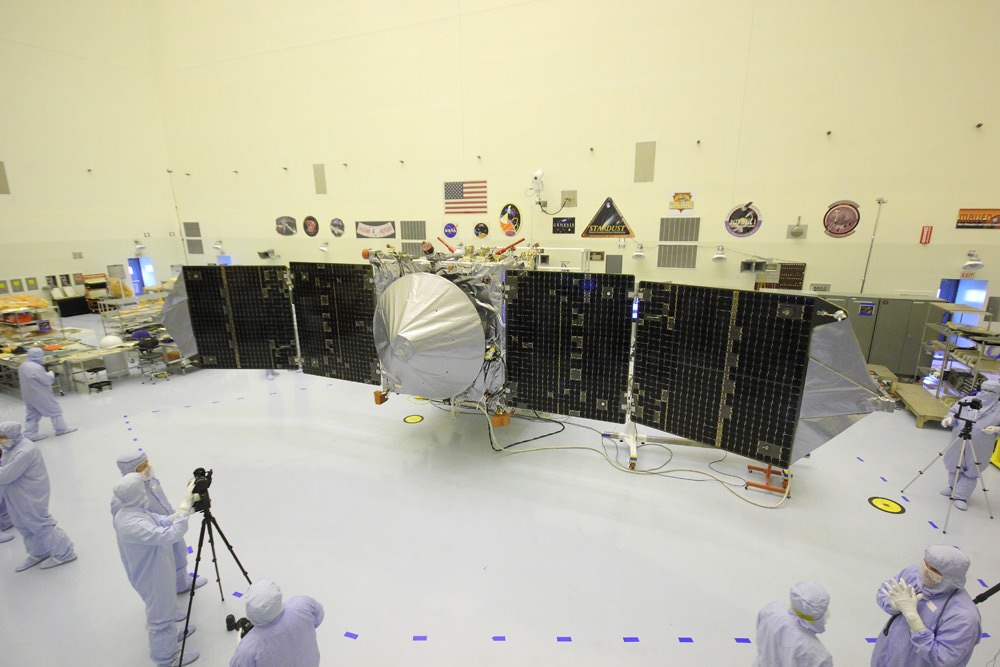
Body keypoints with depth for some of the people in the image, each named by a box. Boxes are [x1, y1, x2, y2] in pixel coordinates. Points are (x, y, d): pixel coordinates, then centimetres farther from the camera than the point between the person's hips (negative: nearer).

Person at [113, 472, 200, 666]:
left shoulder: (132, 512, -8)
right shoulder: (131, 524, -37)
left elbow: (164, 522, -1)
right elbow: (169, 535, -41)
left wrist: (186, 507, -13)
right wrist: (185, 506, -39)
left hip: (156, 572, 9)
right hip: (153, 577, -8)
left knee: (165, 608, 30)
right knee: (160, 614, 14)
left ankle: (171, 634, 54)